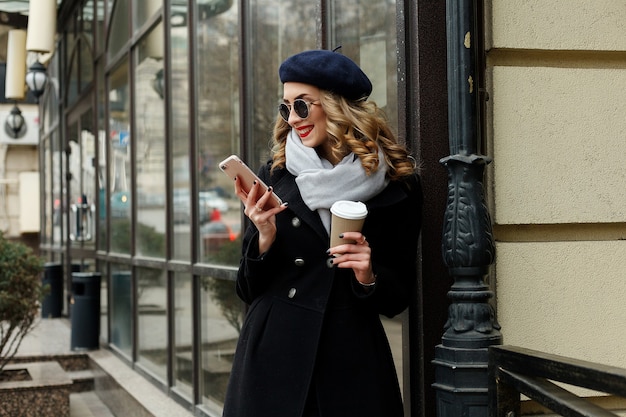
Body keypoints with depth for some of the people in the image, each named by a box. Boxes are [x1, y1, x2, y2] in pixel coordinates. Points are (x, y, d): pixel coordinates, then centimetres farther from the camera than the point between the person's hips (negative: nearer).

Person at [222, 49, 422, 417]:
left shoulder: (397, 185, -1)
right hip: (273, 360, 1)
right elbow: (248, 290, 4)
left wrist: (369, 277, -14)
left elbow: (398, 299, 4)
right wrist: (265, 238, -13)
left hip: (352, 369, -1)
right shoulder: (275, 176, 1)